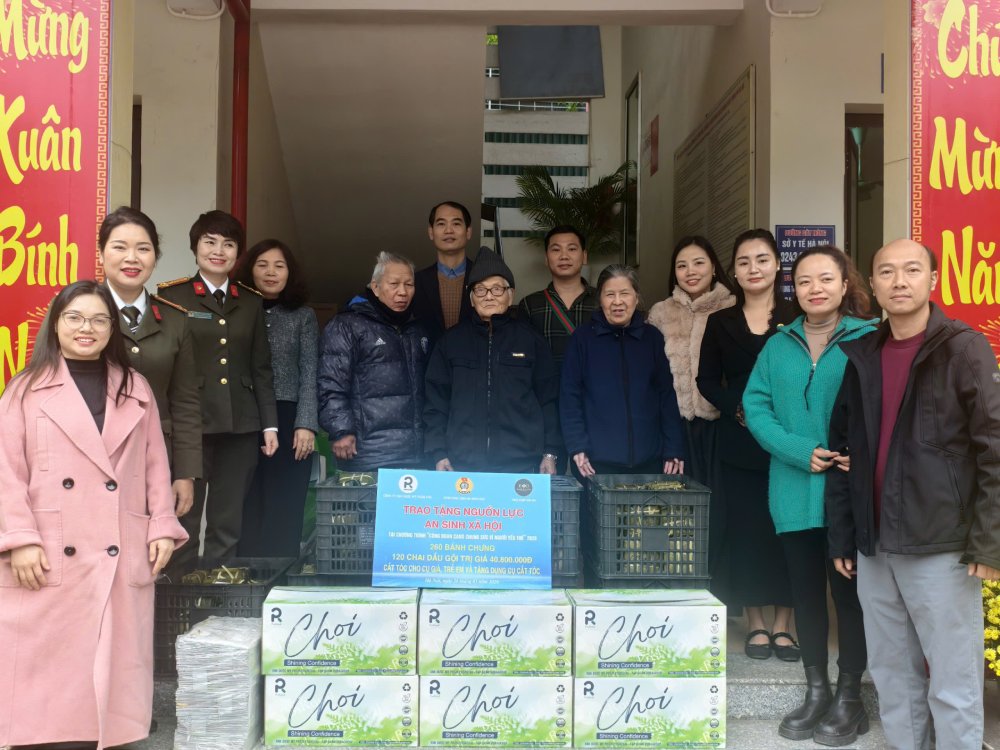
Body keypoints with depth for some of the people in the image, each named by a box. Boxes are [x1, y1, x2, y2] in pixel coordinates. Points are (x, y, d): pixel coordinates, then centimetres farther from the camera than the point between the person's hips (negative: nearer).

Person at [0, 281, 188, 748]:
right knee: (44, 665, 2)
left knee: (115, 665, 5)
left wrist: (163, 527, 3)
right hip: (49, 558, -2)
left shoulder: (136, 390, 13)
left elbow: (155, 465, 12)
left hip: (121, 555, 2)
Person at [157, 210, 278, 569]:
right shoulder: (172, 296, 2)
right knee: (183, 522, 1)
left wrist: (270, 424, 9)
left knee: (228, 526, 8)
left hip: (240, 428, 3)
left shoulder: (251, 302, 13)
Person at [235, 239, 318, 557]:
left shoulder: (303, 316, 9)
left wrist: (305, 424, -7)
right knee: (246, 513, 1)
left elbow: (309, 373, 4)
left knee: (284, 515, 1)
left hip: (288, 423, 0)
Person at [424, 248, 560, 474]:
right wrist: (438, 454, -1)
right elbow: (436, 400, 7)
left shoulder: (530, 339, 8)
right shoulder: (452, 341, 9)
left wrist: (550, 453, 0)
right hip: (463, 465, 1)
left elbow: (548, 398, 6)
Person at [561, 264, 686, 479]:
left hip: (647, 460, 2)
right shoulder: (583, 337, 1)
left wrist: (674, 450, 1)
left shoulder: (652, 337, 8)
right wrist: (576, 446, -10)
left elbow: (666, 395, 7)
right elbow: (569, 395, -1)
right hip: (596, 461, -2)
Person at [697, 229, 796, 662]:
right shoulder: (721, 323, 9)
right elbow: (707, 381, 7)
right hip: (739, 444, 1)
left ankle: (783, 624, 15)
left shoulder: (797, 320, 4)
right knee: (745, 528, 2)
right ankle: (756, 624, 15)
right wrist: (740, 409, -9)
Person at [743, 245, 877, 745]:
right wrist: (802, 451, -14)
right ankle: (816, 693, 28)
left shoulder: (870, 339, -4)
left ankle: (849, 699, 22)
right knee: (805, 592, 12)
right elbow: (755, 406, 0)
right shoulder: (778, 345, 8)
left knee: (848, 591, 6)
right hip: (795, 493, 4)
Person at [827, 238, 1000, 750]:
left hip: (940, 548, -5)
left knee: (952, 686, 3)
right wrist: (841, 535, 11)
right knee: (891, 676, 16)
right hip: (875, 548, 5)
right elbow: (842, 449, 14)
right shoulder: (861, 356, 10)